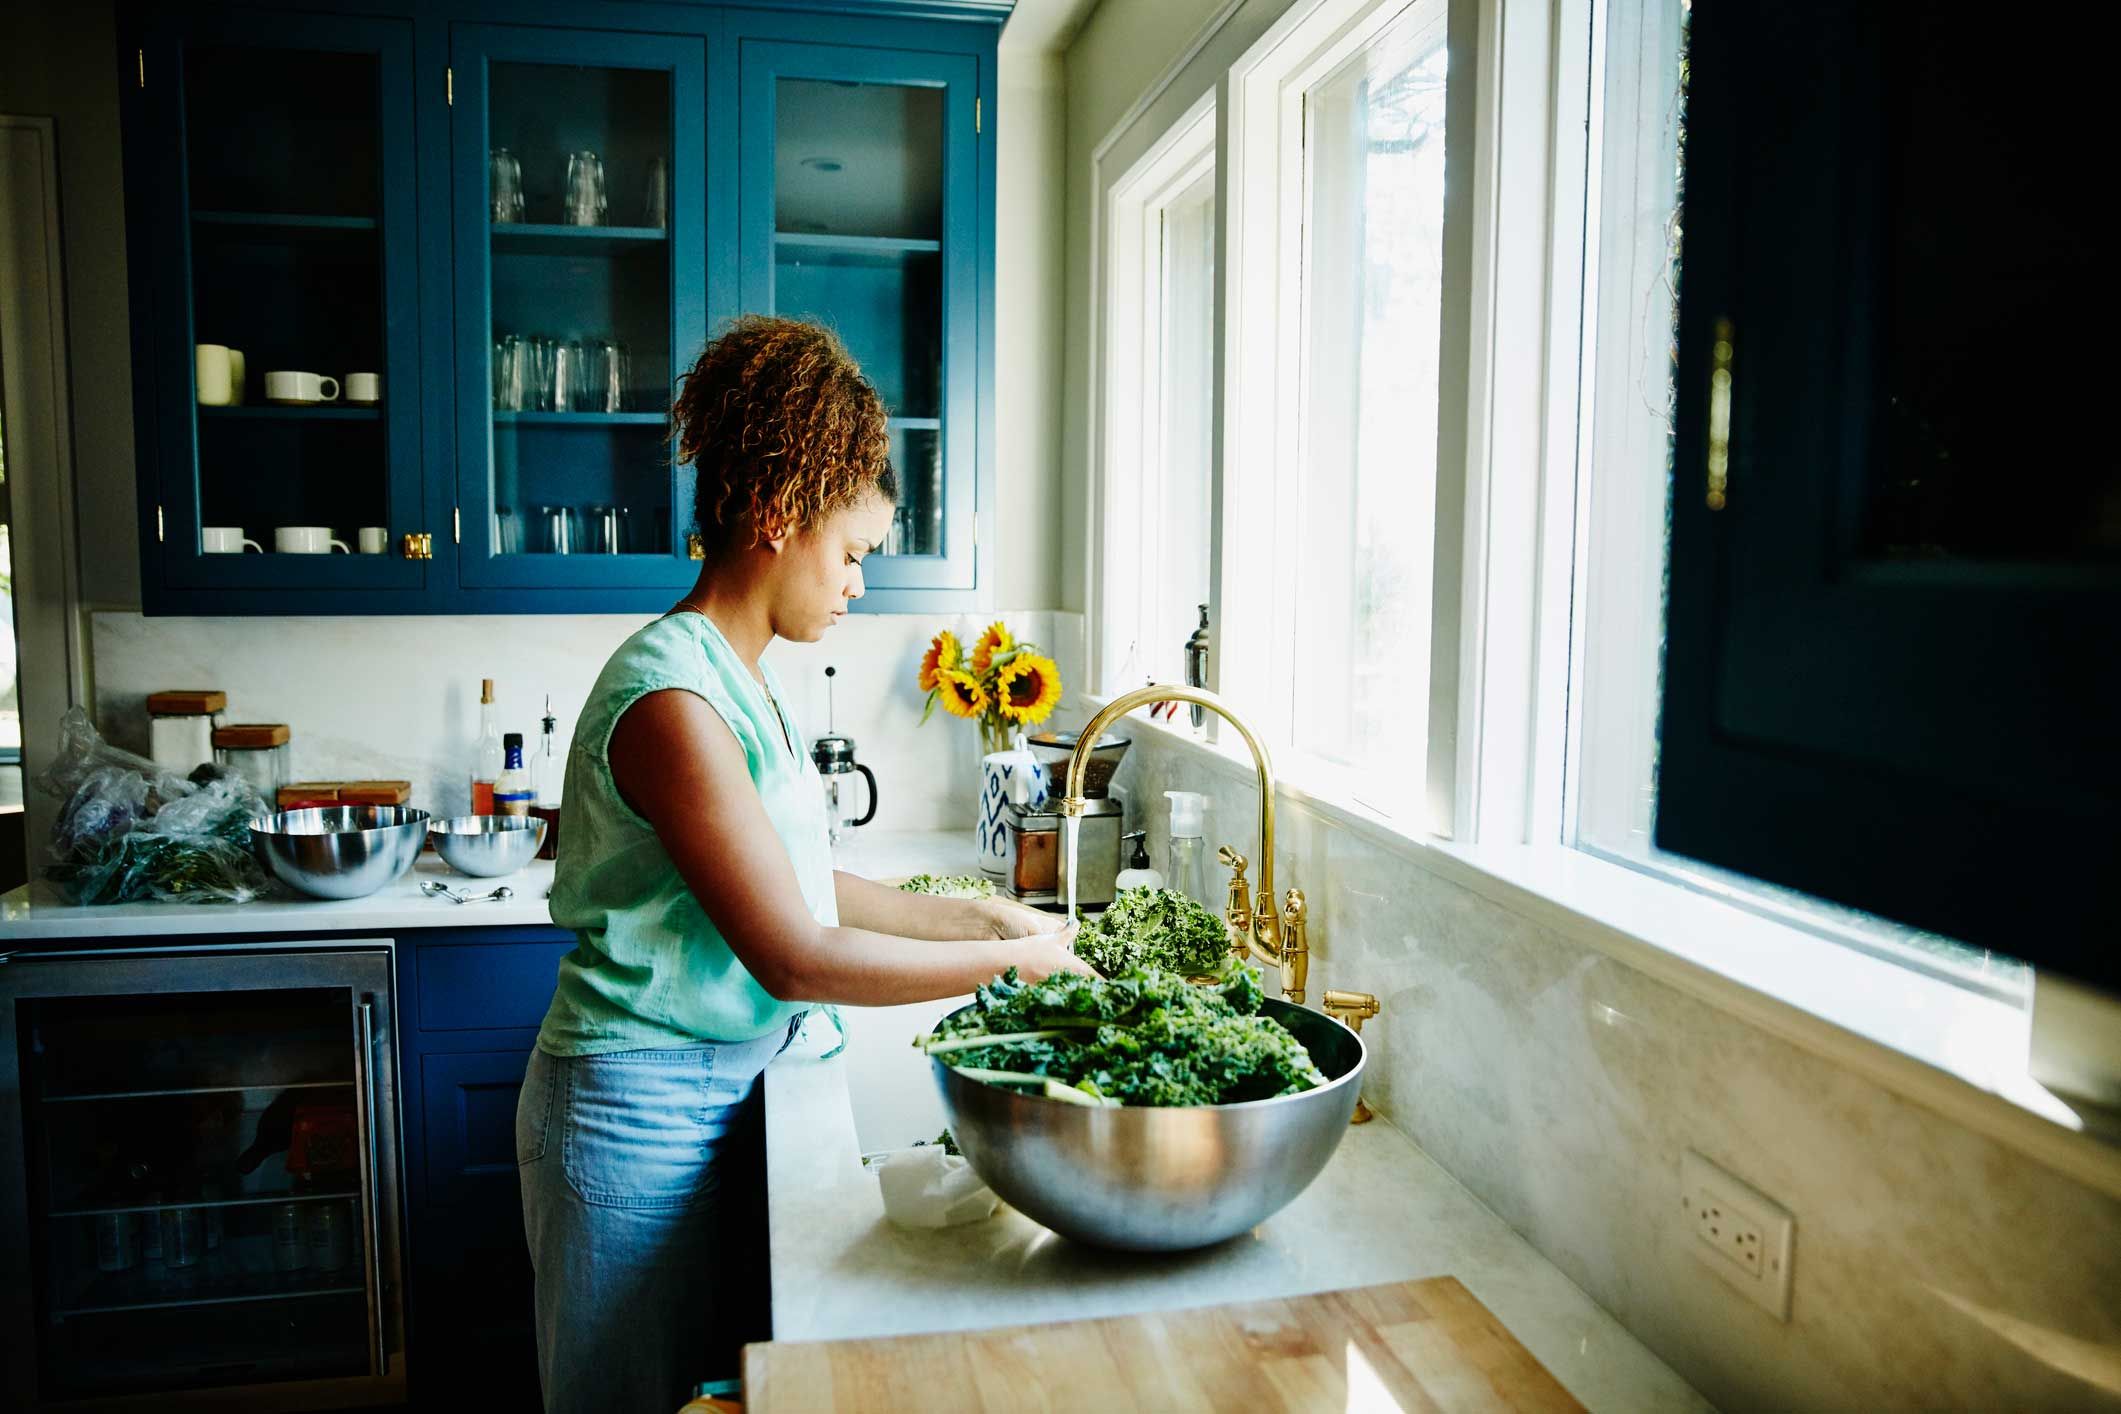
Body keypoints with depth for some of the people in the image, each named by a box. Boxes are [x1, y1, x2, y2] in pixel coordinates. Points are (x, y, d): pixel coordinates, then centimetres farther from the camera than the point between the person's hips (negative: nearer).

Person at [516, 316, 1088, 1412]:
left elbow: (806, 888, 9)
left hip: (718, 1088, 8)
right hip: (641, 1108, -8)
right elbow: (795, 956, -26)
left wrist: (980, 914, 3)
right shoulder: (673, 698, -24)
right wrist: (1010, 956, -18)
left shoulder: (742, 678, 6)